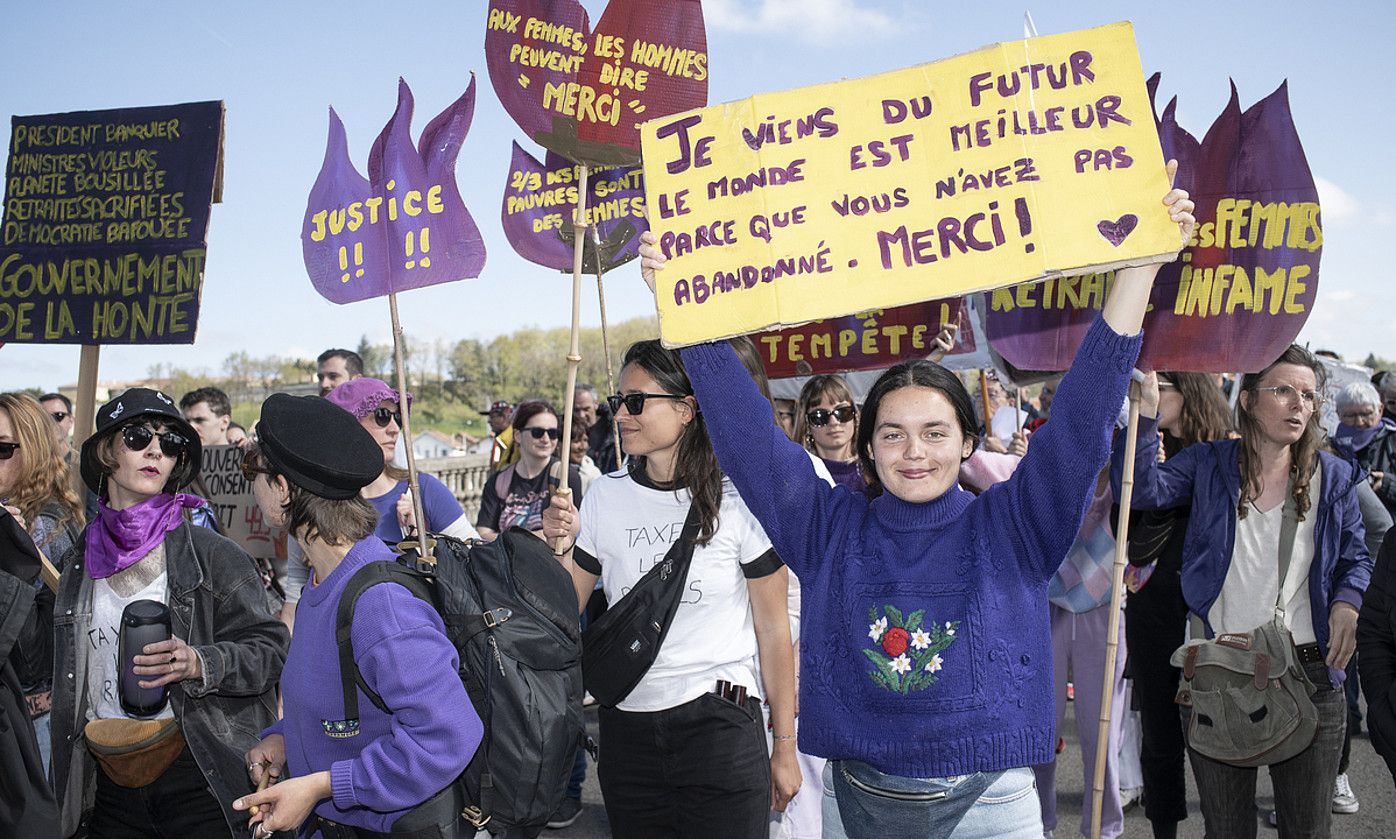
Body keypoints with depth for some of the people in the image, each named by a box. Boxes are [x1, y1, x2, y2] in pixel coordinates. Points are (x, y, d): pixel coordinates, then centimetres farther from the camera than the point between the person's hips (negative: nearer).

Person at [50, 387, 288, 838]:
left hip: (198, 782, -4)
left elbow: (269, 648, -8)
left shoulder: (211, 554, -6)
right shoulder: (80, 564, 8)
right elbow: (67, 675, 19)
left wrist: (199, 665, -24)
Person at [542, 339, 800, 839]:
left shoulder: (736, 497, -9)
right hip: (626, 725, 4)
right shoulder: (605, 496, 2)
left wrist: (785, 747, -2)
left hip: (720, 725, -3)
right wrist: (561, 548, -10)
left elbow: (773, 629, -4)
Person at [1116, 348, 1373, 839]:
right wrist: (1146, 414, -24)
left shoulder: (1334, 477, 6)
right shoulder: (1207, 463, 2)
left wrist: (1347, 602, -8)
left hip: (1309, 674, 1)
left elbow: (1356, 559, 13)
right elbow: (1144, 489, -15)